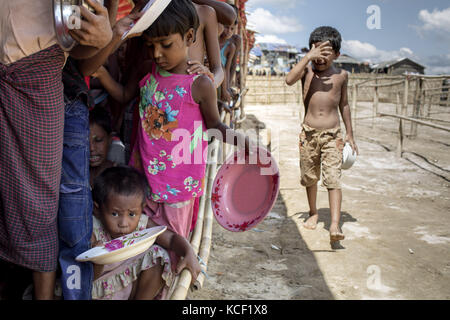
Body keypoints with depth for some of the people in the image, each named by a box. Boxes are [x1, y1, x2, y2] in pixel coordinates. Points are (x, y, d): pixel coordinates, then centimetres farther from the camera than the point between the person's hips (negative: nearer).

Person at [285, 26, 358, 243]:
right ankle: (313, 213, 35)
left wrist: (350, 134, 17)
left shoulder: (341, 75, 2)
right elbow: (289, 80, -24)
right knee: (309, 178, 14)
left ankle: (335, 225, -15)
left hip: (332, 135, -1)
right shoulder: (307, 70, -2)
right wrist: (308, 56, -27)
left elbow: (343, 104, 14)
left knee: (333, 179, -12)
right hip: (308, 133, 1)